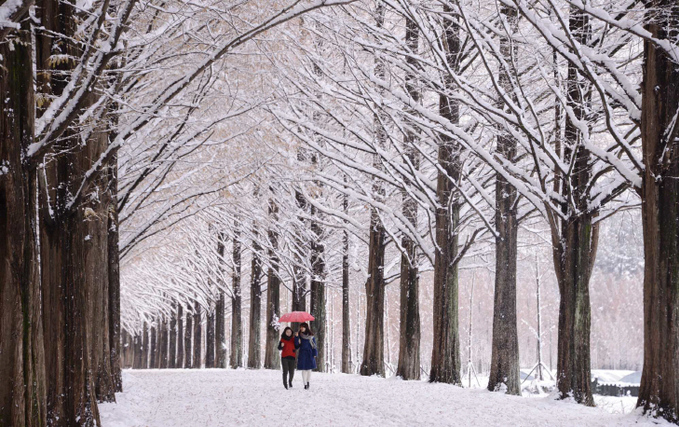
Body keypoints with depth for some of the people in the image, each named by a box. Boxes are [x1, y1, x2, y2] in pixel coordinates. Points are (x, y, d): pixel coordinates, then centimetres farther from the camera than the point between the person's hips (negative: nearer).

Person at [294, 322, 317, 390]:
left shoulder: (311, 336, 2)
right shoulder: (299, 335, 4)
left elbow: (314, 345, 5)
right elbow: (297, 345, -4)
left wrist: (314, 354, -3)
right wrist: (296, 337, -16)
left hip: (309, 354, 0)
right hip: (302, 354, 0)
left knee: (309, 369, 3)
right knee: (304, 370, -3)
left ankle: (308, 381, 21)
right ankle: (305, 384, -1)